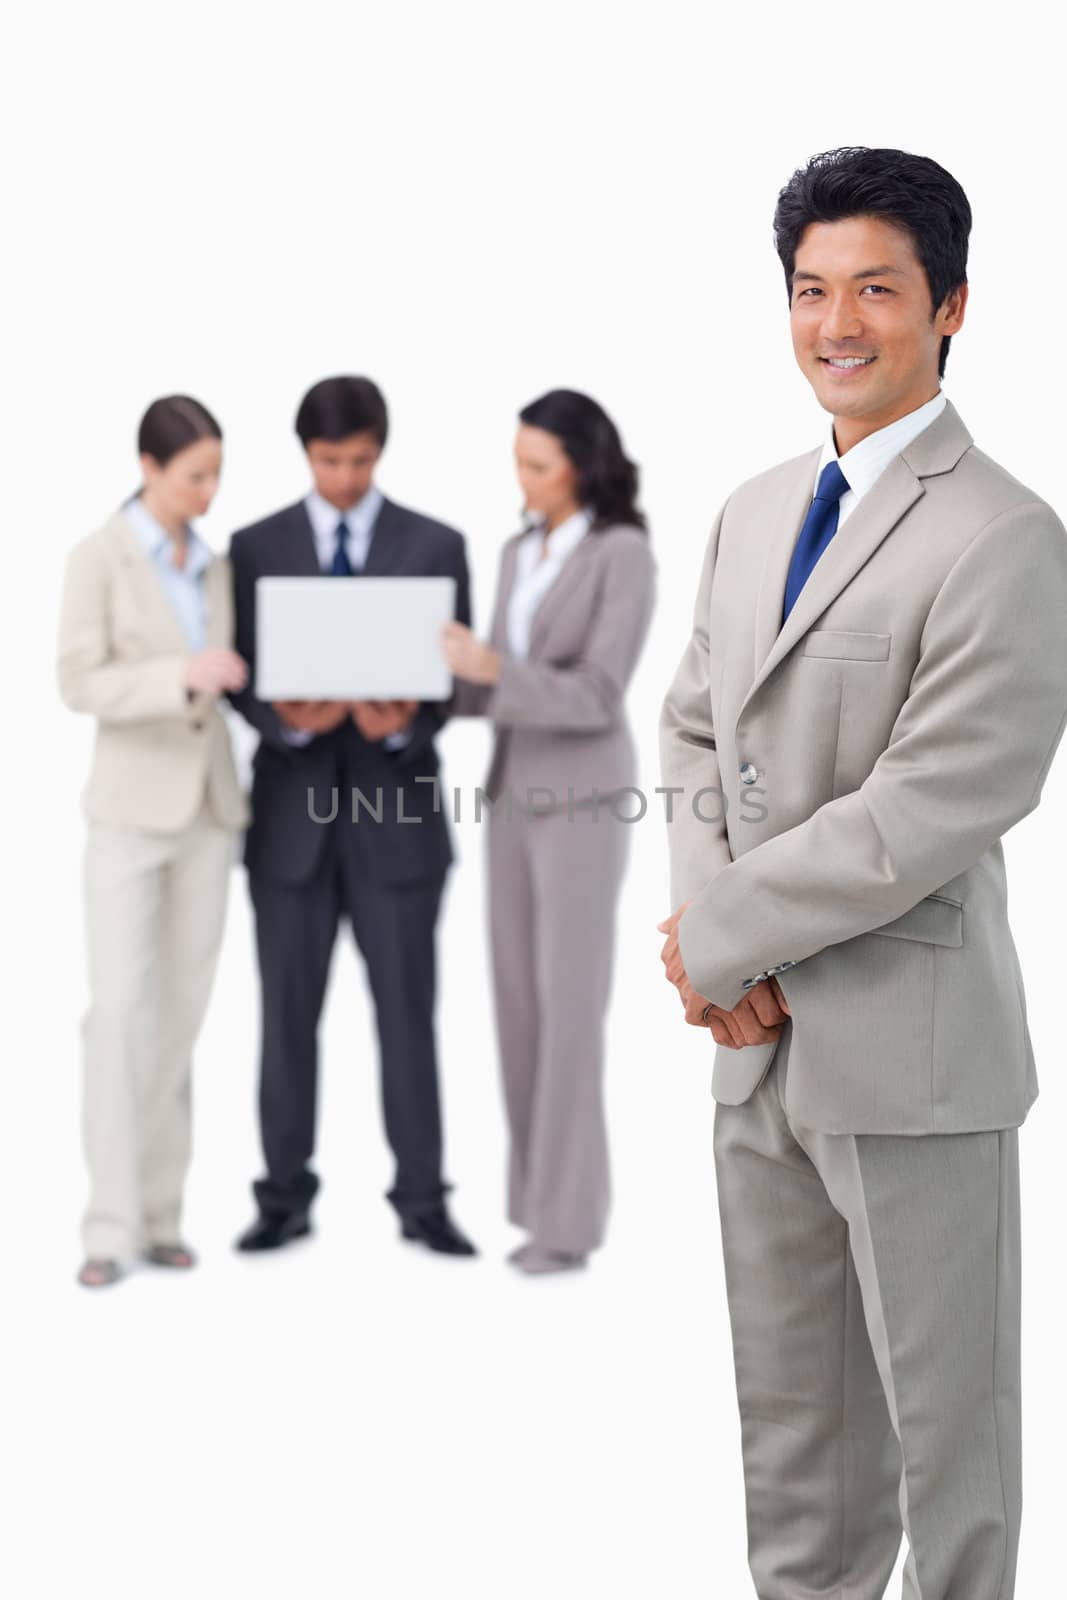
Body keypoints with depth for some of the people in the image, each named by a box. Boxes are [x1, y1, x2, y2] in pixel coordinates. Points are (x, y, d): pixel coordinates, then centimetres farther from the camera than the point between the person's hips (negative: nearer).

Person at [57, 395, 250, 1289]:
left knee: (182, 1013, 6)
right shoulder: (99, 559, -6)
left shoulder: (216, 566, 10)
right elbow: (80, 683, -14)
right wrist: (183, 677, -27)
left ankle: (160, 1211, 12)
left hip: (210, 807, 5)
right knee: (120, 1009, -9)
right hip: (130, 810, -5)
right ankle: (112, 1226, -6)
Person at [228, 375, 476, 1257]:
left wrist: (406, 722, -19)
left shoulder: (436, 545, 4)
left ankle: (423, 1200, 10)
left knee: (406, 1011, 2)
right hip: (292, 809, 1)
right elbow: (242, 680, 2)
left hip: (395, 807, -1)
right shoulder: (256, 547, 5)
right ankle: (285, 1198, 16)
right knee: (288, 1012, 6)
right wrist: (288, 719, -18)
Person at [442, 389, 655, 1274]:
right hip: (516, 794, 8)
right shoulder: (520, 554, 11)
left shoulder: (626, 556, -13)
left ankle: (567, 1220, 0)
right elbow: (495, 682, 14)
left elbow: (598, 697, -20)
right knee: (520, 1002, 8)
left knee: (569, 1010, -7)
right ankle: (544, 1196, 16)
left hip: (583, 802, -8)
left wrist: (489, 668, -28)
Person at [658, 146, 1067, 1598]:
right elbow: (694, 728, 12)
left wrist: (719, 934, -13)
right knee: (786, 1409, 20)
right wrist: (718, 949, -5)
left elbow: (935, 808, -21)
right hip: (761, 1041, 7)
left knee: (943, 1417, 10)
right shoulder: (756, 512, 10)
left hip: (908, 1047, -7)